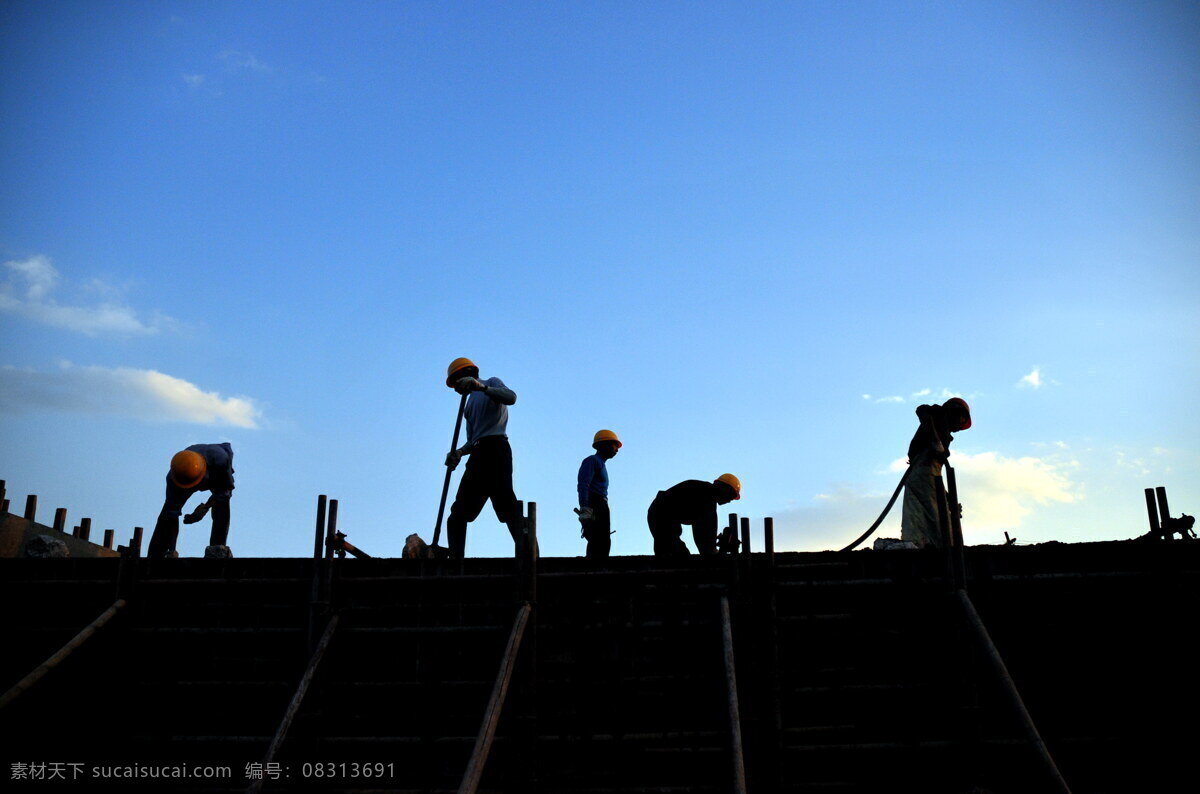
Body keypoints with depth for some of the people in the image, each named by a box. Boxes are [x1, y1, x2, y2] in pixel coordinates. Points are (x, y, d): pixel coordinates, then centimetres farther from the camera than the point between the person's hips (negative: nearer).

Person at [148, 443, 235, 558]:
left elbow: (226, 487, -29)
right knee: (167, 514, -11)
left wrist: (206, 507, -39)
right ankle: (155, 555, -2)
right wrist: (171, 551, -35)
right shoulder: (173, 478, -39)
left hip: (219, 475, -1)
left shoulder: (219, 458, -47)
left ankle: (217, 549, -23)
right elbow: (172, 515, -35)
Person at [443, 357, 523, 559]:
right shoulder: (470, 404, 31)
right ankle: (456, 557, 6)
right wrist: (459, 453, 2)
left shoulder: (492, 383, 11)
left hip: (495, 448, -9)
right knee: (459, 512, 6)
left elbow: (511, 397, -13)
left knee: (505, 503, -23)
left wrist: (482, 387, -23)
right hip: (478, 454, 9)